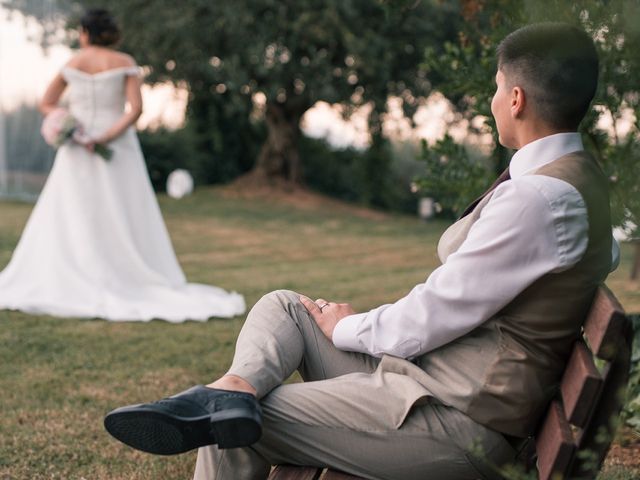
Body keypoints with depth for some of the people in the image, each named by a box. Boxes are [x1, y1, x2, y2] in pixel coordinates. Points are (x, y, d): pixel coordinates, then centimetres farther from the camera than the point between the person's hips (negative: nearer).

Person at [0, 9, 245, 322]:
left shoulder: (71, 64, 4)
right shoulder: (125, 63, -1)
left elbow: (47, 104, 7)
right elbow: (136, 108, -12)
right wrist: (106, 137, -15)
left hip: (77, 152, 1)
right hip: (118, 153, -1)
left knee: (61, 223, 7)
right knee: (127, 224, 3)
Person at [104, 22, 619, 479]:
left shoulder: (538, 196, -23)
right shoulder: (579, 177, 7)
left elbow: (433, 319, -21)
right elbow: (607, 255, 26)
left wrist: (348, 327, 0)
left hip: (459, 419, -10)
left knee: (234, 435, -11)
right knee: (281, 306, 7)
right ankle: (236, 388, -20)